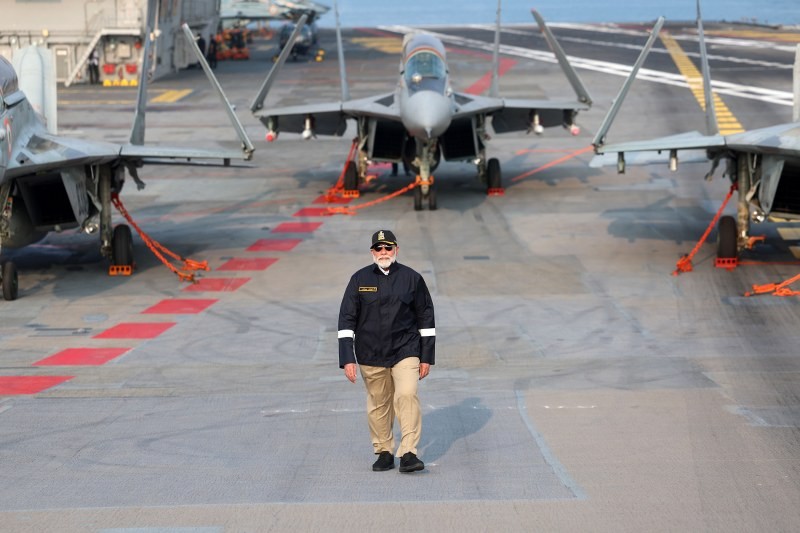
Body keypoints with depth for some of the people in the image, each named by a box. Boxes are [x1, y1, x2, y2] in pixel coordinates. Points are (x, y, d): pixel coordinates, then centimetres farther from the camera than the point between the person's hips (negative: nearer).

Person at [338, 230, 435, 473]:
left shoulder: (412, 279, 1)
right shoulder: (360, 279, 1)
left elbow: (426, 318, 7)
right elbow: (347, 319, 0)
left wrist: (426, 357, 5)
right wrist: (347, 359, -7)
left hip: (405, 351, -1)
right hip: (371, 355, 1)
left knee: (407, 395, -17)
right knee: (378, 405, 7)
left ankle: (408, 453, -17)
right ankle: (384, 452, 21)